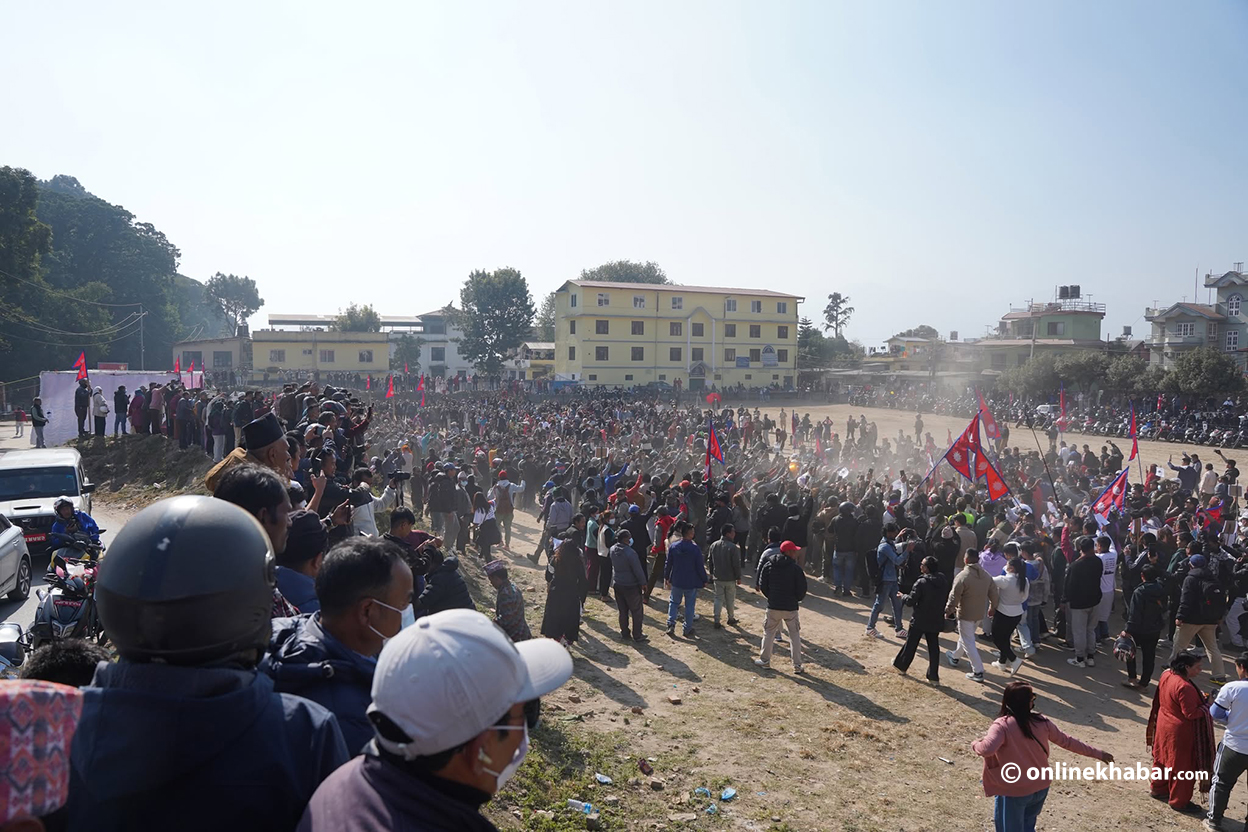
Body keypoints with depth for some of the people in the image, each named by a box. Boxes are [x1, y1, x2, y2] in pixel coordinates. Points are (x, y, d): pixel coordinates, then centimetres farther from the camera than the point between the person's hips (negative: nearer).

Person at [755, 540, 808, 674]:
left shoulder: (768, 565, -1)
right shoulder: (796, 567, -12)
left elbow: (762, 585, 2)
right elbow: (802, 588, -9)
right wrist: (796, 599, 10)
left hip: (773, 606, 2)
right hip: (791, 607, -2)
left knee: (769, 632, 17)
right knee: (795, 635, 9)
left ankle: (765, 660, 23)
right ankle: (797, 665, 10)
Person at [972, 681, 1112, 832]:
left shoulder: (1001, 725, -22)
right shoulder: (1041, 721, -5)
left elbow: (987, 749, -37)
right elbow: (1067, 741, 6)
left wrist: (975, 744, -13)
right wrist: (1097, 753, 20)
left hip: (1013, 792, -6)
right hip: (1041, 789, 6)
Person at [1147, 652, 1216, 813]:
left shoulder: (1167, 675, -4)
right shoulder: (1185, 687, -31)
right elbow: (1191, 713, -25)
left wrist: (1198, 697, 7)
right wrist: (1208, 706, -12)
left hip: (1164, 724, 9)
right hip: (1180, 732, -9)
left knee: (1163, 759, 24)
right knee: (1182, 766, 8)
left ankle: (1157, 788, 40)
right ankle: (1179, 801, 22)